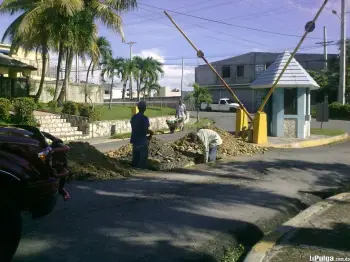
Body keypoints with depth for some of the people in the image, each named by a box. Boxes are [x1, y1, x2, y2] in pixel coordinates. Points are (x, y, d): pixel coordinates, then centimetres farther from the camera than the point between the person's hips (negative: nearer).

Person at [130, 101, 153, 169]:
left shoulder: (133, 117, 6)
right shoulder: (144, 118, -14)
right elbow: (146, 131, -18)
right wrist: (151, 132, 4)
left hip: (135, 141, 7)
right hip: (142, 142, -6)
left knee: (135, 158, 13)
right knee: (143, 159, 1)